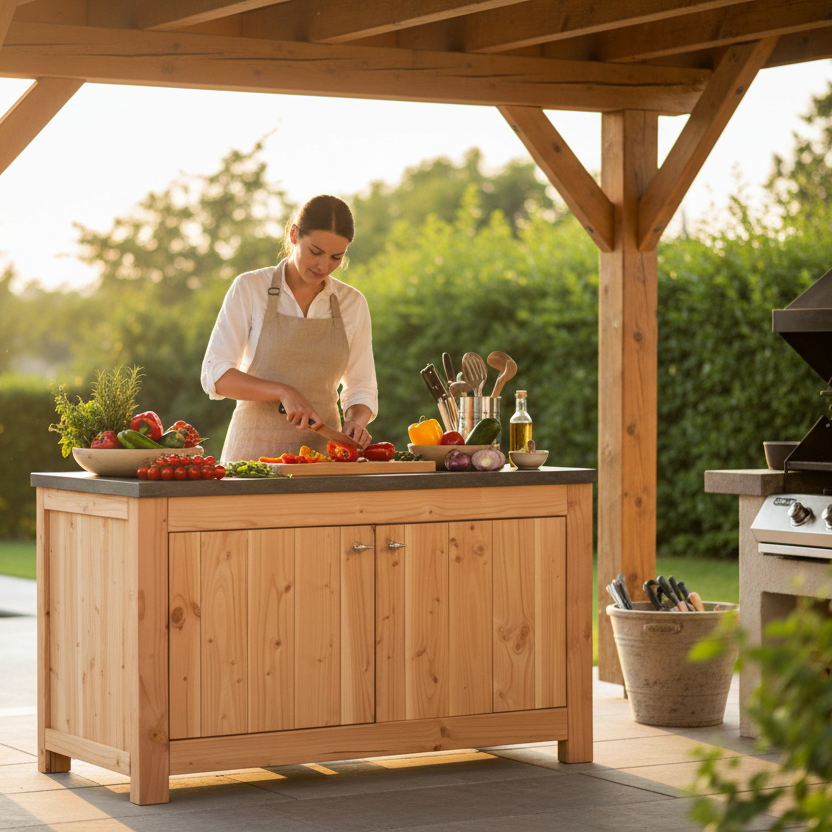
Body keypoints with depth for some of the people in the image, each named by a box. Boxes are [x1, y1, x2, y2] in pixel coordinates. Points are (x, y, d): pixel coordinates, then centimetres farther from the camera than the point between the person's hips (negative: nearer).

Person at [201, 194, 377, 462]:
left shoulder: (352, 303, 7)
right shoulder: (249, 289, -1)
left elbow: (361, 389, 13)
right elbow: (215, 376, -5)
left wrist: (355, 422, -9)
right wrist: (284, 392, -18)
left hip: (321, 449, 4)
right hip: (256, 448, -3)